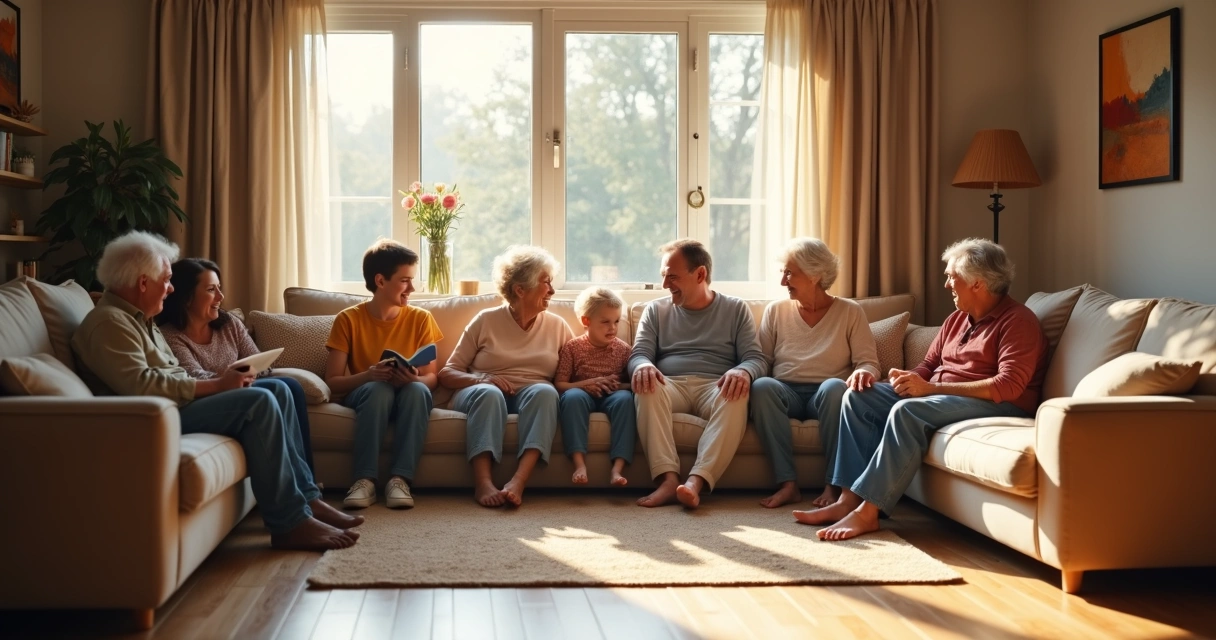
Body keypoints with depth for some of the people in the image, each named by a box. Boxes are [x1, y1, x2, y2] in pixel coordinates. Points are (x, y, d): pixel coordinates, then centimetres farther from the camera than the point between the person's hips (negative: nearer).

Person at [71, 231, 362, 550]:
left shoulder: (138, 318, 21)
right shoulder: (109, 322, -12)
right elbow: (141, 386, -25)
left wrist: (218, 383, 1)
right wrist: (215, 386, -20)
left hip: (176, 406, 11)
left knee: (277, 389, 2)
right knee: (258, 402, -24)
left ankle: (306, 497, -2)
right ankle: (290, 524, -22)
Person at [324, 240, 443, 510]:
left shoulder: (421, 319, 0)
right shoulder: (348, 320, -5)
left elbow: (431, 377, -1)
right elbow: (332, 382, -8)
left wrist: (414, 378, -25)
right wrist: (368, 375, -28)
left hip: (408, 399, 1)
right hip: (365, 395, -1)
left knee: (417, 389, -33)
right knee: (378, 388, -36)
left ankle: (399, 478, -36)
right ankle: (364, 479, -39)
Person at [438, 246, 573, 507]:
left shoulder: (556, 326, 13)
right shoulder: (486, 321, 5)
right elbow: (447, 373, 3)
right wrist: (479, 379, -17)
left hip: (532, 396, 2)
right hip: (482, 394, -1)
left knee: (545, 391, -33)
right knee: (488, 393, -36)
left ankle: (519, 481, -48)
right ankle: (482, 482, -48)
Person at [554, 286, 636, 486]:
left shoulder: (622, 349, 9)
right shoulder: (572, 347, 3)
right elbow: (559, 384, -2)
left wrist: (620, 385, -14)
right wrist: (586, 384, -17)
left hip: (610, 397, 1)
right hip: (584, 395, -1)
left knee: (625, 397, -33)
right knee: (573, 396, -36)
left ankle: (618, 468, -41)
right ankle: (579, 463, -43)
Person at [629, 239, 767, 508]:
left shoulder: (736, 309, 14)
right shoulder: (656, 310, 19)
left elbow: (756, 359, 4)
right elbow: (639, 354, 7)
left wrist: (743, 372, -23)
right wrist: (643, 366, -20)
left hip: (715, 387, -1)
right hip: (670, 386, 1)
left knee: (736, 396, -36)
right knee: (646, 386, -34)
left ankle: (696, 481, -47)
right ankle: (668, 478, -43)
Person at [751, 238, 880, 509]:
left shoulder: (850, 312, 6)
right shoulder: (775, 310, 12)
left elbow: (869, 363, 1)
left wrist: (862, 373, -24)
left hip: (825, 396, -2)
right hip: (786, 393, 2)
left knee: (835, 387, -37)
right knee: (761, 386, -33)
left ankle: (833, 484, -30)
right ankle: (787, 483, -35)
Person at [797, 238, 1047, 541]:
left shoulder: (1018, 321, -10)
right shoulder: (957, 319, 17)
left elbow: (1009, 386, -22)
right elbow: (928, 367, 20)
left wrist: (932, 388, -25)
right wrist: (908, 379, -7)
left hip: (996, 405, -9)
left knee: (906, 411, -34)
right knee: (858, 397, -5)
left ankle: (867, 511, -34)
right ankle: (849, 499, -16)